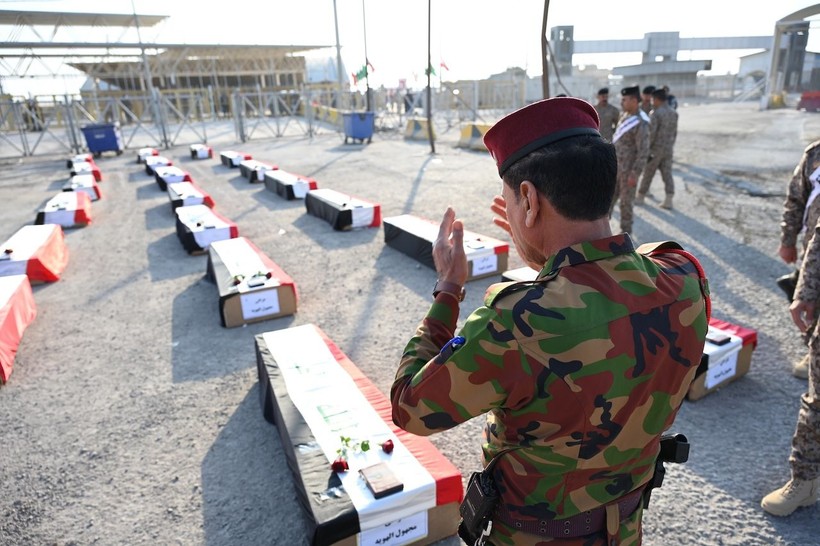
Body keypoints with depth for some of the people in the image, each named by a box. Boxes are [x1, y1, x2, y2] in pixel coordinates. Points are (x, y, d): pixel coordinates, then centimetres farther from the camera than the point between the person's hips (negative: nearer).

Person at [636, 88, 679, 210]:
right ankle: (668, 200, 0)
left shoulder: (656, 114, -14)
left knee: (648, 174, 7)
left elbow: (651, 133, -18)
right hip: (668, 150, 6)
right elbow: (674, 133, 13)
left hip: (655, 149, -6)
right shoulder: (674, 113, 8)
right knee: (667, 174, 5)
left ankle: (641, 197, 19)